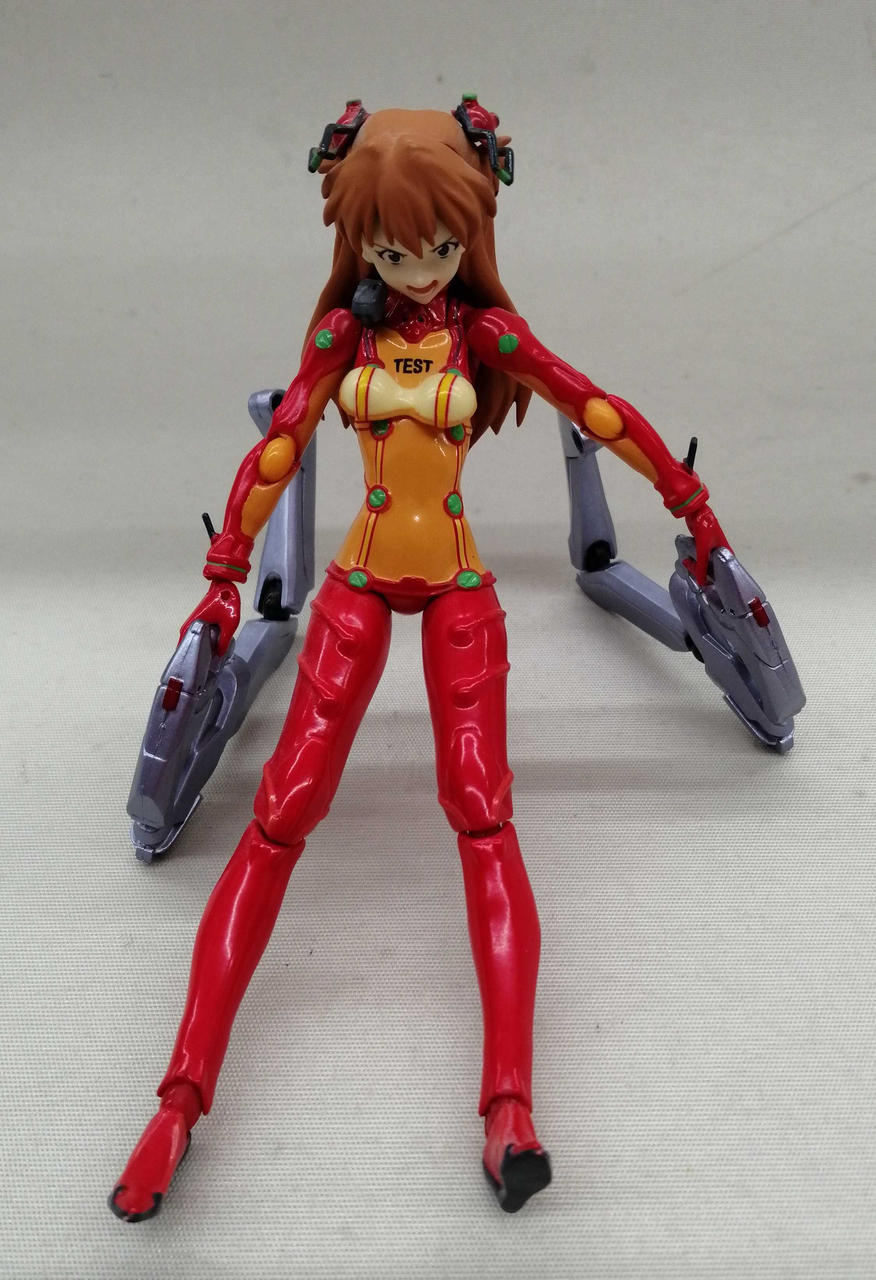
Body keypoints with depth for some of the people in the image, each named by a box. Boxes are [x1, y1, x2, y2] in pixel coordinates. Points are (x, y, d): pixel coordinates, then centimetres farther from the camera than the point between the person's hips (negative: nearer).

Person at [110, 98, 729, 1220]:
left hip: (457, 590, -1)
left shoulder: (486, 331, -1)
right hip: (359, 583, 1)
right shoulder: (343, 328, 3)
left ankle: (508, 1105, -20)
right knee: (282, 813, -7)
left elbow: (604, 414, 4)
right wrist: (224, 579, 4)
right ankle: (184, 1095, -4)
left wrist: (691, 504, 9)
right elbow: (277, 449, 4)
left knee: (480, 809, -16)